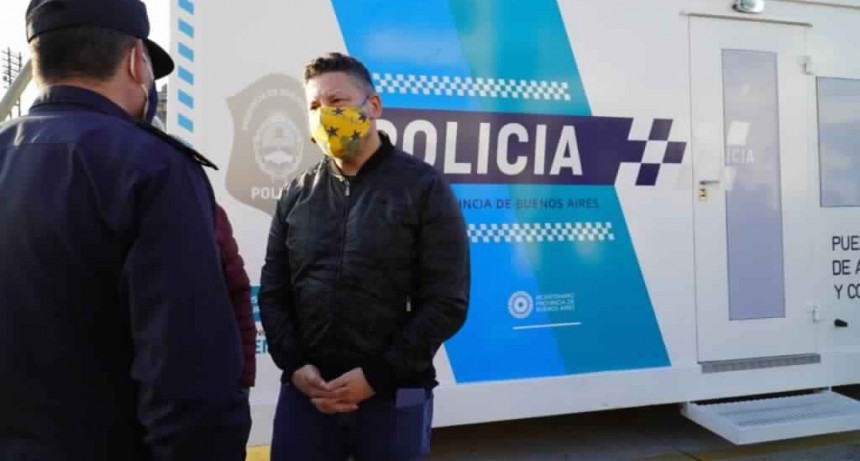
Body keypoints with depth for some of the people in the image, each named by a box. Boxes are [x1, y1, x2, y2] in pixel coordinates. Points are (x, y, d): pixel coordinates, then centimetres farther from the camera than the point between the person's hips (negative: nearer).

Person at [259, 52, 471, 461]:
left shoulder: (423, 188, -4)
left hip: (393, 398, -3)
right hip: (305, 393, 3)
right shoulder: (297, 195, 8)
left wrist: (377, 375, -12)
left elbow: (447, 302, -8)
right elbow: (273, 293, 10)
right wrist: (294, 366, -4)